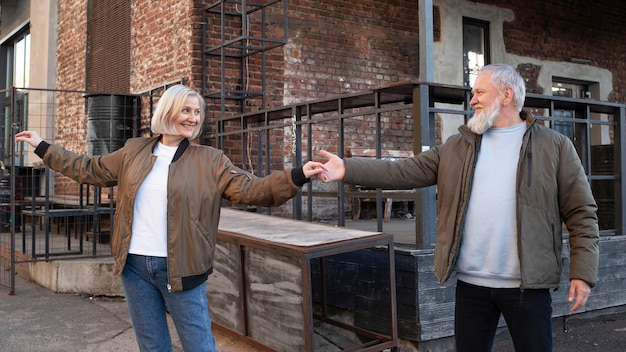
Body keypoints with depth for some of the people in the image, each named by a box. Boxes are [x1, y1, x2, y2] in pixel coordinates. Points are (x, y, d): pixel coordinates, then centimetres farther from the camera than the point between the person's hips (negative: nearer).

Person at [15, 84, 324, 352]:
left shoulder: (210, 161, -2)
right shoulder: (133, 151, 7)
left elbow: (250, 190, -10)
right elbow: (89, 170, 18)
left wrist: (297, 176, -23)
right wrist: (43, 147, 21)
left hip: (180, 269, -3)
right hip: (135, 266, 3)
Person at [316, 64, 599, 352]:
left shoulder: (554, 146, 0)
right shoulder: (457, 147, 8)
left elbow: (581, 213, -1)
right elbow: (402, 172, 2)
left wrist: (583, 272, -9)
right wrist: (347, 169, -7)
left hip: (527, 285, -3)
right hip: (470, 283, 3)